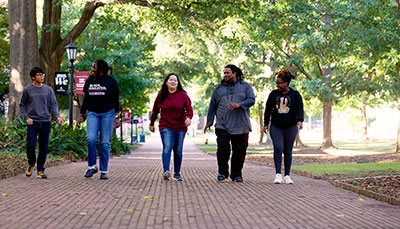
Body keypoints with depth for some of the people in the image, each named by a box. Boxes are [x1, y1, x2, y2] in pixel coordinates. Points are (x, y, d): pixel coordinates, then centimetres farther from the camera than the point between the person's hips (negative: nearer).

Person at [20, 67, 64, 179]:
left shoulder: (48, 90, 7)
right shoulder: (27, 90, 4)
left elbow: (53, 105, 4)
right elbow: (22, 105, 10)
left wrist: (57, 117, -12)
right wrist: (26, 117, -4)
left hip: (45, 122, 1)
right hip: (32, 122, -1)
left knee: (44, 147, 2)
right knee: (31, 144, -12)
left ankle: (40, 170, 13)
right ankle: (31, 163, 15)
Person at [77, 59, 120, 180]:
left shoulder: (111, 81, -1)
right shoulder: (89, 81, 11)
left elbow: (116, 100, -1)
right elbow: (86, 99, 16)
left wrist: (116, 117, -8)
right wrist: (81, 116, 14)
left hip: (107, 113, -3)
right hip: (92, 113, 3)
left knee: (105, 143, -3)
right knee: (90, 139, -17)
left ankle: (104, 171, 5)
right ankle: (92, 166, -2)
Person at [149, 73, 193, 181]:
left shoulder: (183, 95, 0)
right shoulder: (161, 95, 5)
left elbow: (189, 108, -3)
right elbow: (155, 110, 15)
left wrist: (189, 117, -23)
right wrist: (151, 124, 20)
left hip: (180, 127, 1)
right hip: (166, 127, -1)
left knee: (178, 151, 7)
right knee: (167, 148, -18)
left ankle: (177, 173, 18)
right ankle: (166, 171, -29)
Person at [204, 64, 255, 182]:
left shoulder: (245, 86, 9)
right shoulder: (219, 88, 14)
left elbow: (251, 100, -5)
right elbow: (212, 106, 16)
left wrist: (239, 104, -22)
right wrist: (209, 122, 13)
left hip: (240, 126, 0)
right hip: (222, 125, 0)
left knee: (240, 151, 2)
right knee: (222, 148, -14)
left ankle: (236, 174, 16)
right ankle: (222, 173, -1)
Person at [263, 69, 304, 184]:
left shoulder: (295, 94, 1)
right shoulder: (273, 94, 7)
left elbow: (300, 109, -9)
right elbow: (268, 110, 13)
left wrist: (300, 120, -26)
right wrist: (266, 124, 9)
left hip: (290, 128, 0)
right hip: (276, 128, 0)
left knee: (288, 151, 5)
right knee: (278, 148, -16)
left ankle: (287, 176, 12)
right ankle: (278, 174, -11)